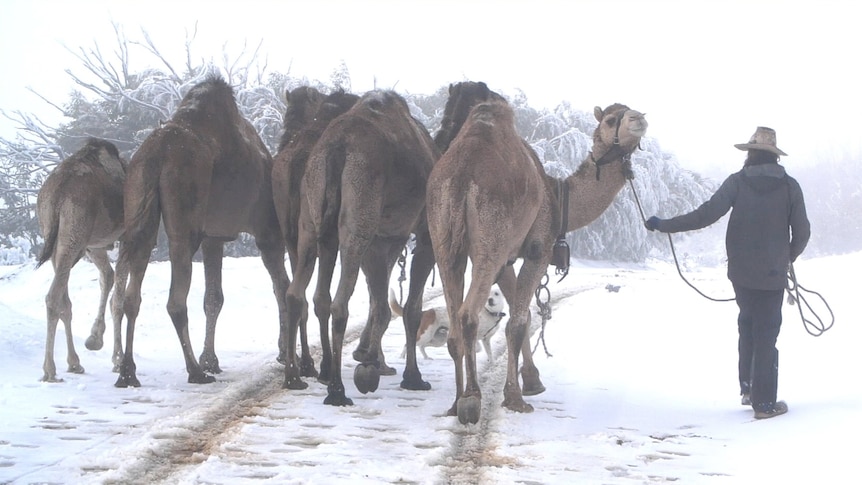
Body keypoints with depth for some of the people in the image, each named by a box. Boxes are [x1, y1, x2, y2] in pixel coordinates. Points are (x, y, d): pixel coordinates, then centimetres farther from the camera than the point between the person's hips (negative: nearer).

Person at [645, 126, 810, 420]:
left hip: (741, 271, 2)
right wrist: (789, 258, 20)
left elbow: (706, 214, -15)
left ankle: (747, 387, 22)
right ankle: (764, 403, 5)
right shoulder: (789, 186, -4)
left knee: (748, 323, 23)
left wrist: (663, 225, -9)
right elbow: (802, 232, -1)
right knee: (766, 333, 4)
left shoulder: (737, 182, -5)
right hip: (773, 274, -1)